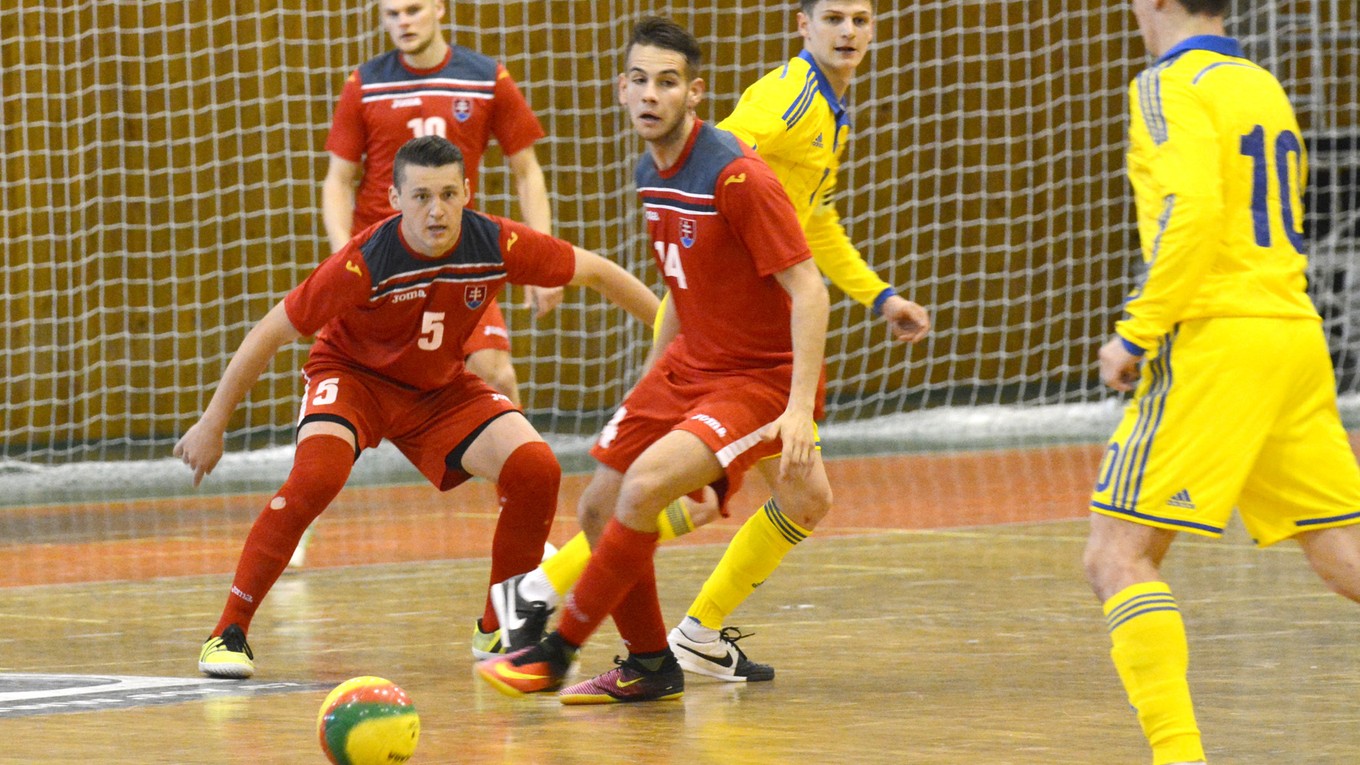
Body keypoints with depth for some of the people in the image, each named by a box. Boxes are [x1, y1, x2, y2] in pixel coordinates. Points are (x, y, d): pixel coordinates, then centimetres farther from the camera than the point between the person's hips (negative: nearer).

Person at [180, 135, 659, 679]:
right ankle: (229, 633, -20)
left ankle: (498, 629, 4)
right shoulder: (366, 262, -31)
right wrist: (213, 423, -17)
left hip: (439, 387, 4)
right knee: (316, 478, -31)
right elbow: (272, 332, -22)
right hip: (352, 374, -4)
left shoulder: (497, 245, -22)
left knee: (535, 470, -16)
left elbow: (593, 271, -5)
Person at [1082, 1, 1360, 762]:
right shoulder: (1265, 87, 20)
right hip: (1296, 335, 8)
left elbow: (1194, 209, -21)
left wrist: (1137, 334, -15)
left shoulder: (1172, 85, -6)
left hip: (1217, 338, -8)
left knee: (1119, 557, -5)